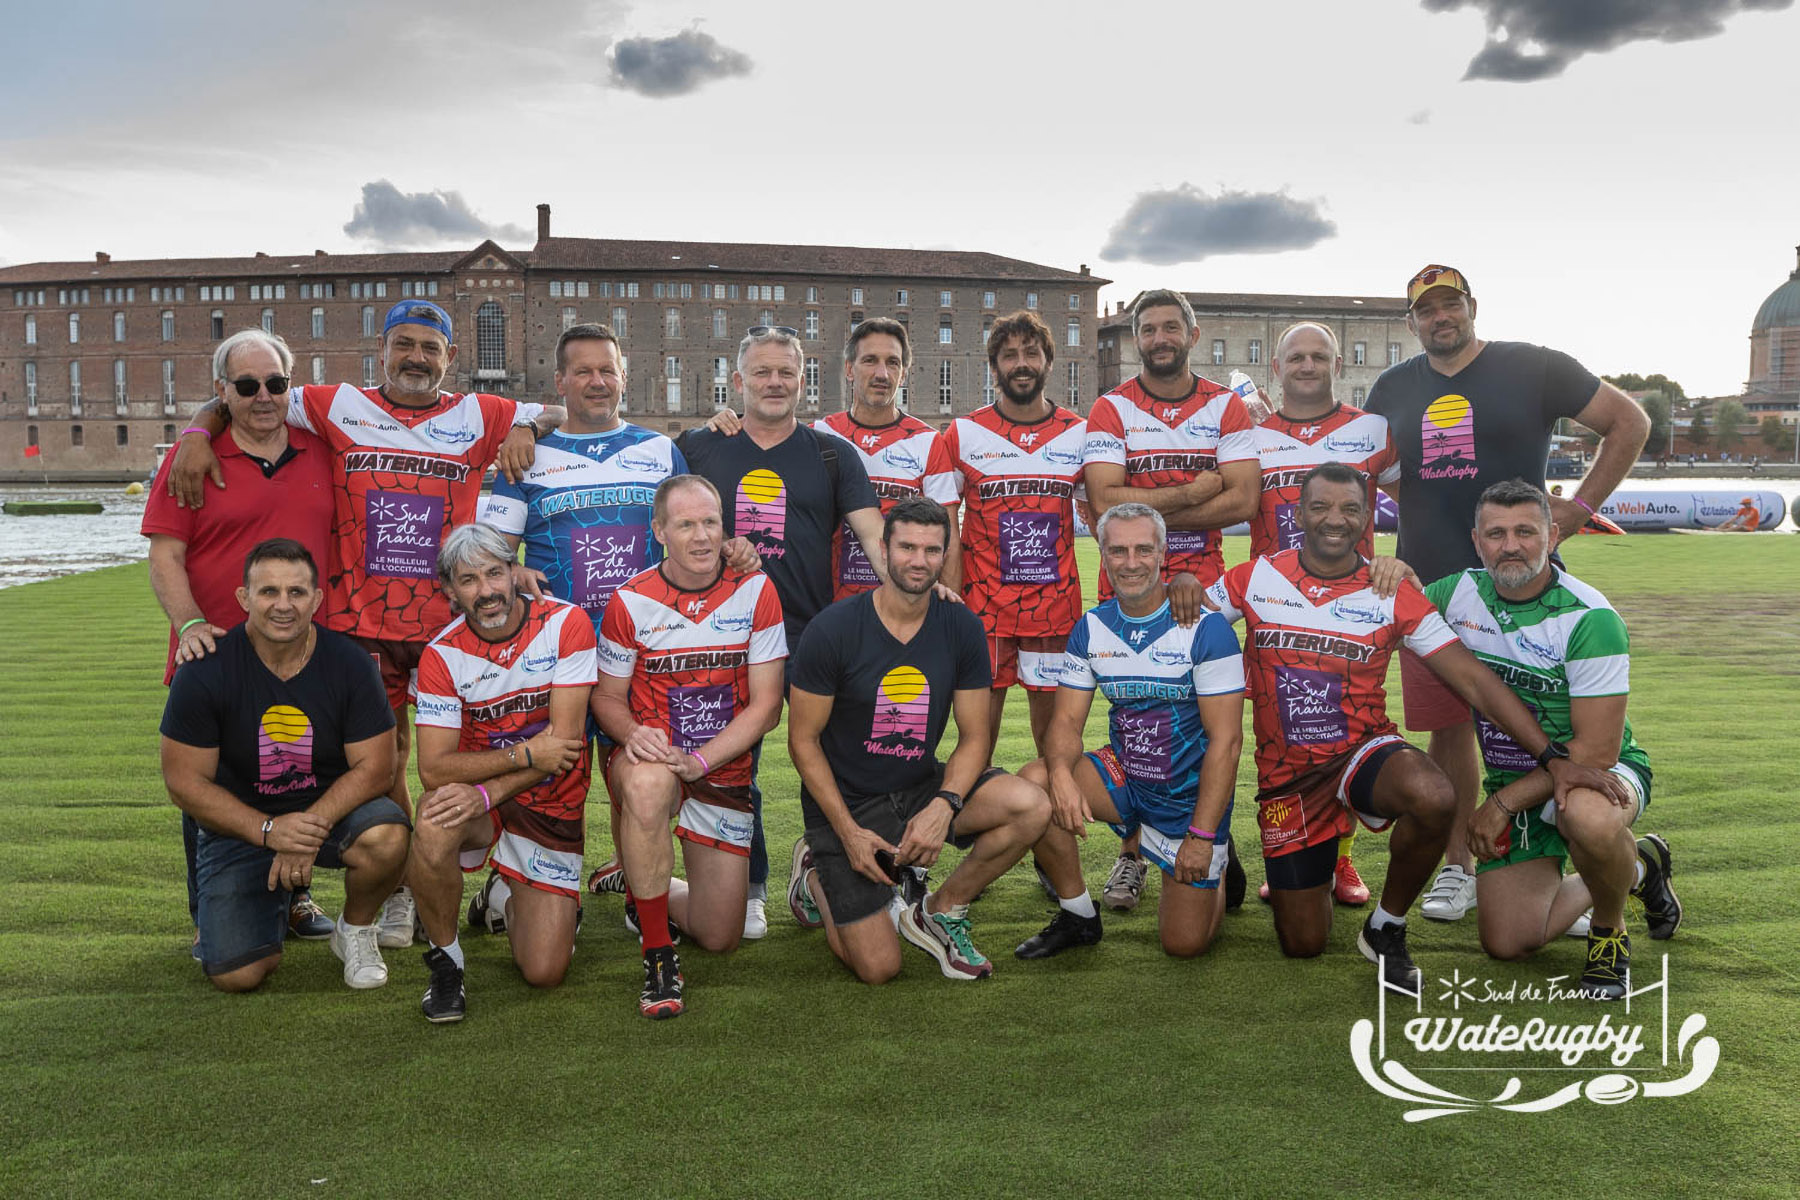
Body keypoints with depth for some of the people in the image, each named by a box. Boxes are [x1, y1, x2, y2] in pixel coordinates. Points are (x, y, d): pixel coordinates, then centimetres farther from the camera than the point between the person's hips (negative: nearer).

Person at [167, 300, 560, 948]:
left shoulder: (479, 416, 6)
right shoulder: (339, 407, 6)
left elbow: (561, 414, 12)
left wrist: (525, 429, -7)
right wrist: (197, 432, -4)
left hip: (449, 620, 0)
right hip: (361, 619, 0)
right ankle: (397, 890, 21)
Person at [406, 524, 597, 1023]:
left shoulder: (566, 624, -14)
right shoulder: (442, 654, -9)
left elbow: (565, 739, -18)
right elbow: (433, 767, -15)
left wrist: (486, 792, -28)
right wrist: (526, 755, -23)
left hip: (552, 807, 0)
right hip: (476, 799, 1)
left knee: (545, 972, -7)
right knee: (433, 826, -37)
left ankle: (505, 898, 30)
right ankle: (445, 957, -8)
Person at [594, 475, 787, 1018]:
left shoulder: (755, 591, -6)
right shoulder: (631, 601, -6)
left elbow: (765, 706, -8)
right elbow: (608, 696, 2)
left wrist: (698, 761, -21)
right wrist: (633, 733, -22)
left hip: (724, 770, 2)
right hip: (647, 761, -1)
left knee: (720, 938, 2)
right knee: (649, 781, -42)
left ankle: (642, 887, 36)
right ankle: (657, 954, -24)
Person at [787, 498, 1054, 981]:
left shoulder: (962, 628, -5)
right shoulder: (832, 629, -16)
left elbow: (974, 736, -2)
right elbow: (803, 740, -9)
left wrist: (944, 806, -21)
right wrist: (849, 832, -16)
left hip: (922, 787, 4)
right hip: (846, 802, -4)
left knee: (1032, 808, -23)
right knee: (878, 968, -10)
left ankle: (940, 912, 1)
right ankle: (817, 875, 21)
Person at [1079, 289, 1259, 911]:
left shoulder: (1227, 407, 6)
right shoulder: (1111, 409, 3)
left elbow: (1243, 500, -7)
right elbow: (1104, 502, -11)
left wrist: (1148, 512, -11)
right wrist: (1191, 493, -11)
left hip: (1201, 584, 1)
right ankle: (1130, 854, 14)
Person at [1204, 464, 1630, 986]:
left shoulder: (1393, 596, -4)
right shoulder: (1254, 580, -3)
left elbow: (1473, 680, -6)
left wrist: (1553, 758, -12)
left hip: (1364, 749, 0)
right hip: (1286, 774, 1)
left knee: (1434, 798, -38)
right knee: (1302, 945, 2)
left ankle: (1386, 928, -8)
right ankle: (1300, 876, 41)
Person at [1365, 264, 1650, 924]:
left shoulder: (1533, 368, 1)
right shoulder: (1393, 389, 12)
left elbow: (1630, 422, 7)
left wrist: (1580, 506, -1)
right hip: (1429, 584, 3)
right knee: (1448, 728, 7)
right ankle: (1457, 866, 19)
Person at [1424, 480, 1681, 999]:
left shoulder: (1589, 618, -22)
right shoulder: (1461, 593, -6)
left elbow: (1597, 750, -23)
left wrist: (1503, 803, -20)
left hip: (1598, 771, -5)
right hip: (1511, 780, 5)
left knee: (1588, 817, -42)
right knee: (1507, 943, -2)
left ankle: (1609, 930, -7)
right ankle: (1634, 869, 25)